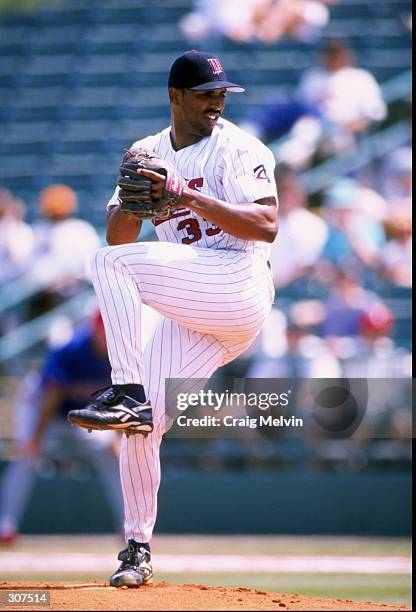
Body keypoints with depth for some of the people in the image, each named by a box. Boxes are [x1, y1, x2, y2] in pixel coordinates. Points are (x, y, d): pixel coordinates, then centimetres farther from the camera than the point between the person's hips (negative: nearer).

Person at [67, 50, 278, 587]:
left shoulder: (236, 147, -1)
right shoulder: (149, 153, 18)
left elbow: (266, 225, -15)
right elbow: (117, 234, 12)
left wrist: (190, 196, -20)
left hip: (239, 289, -6)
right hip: (189, 315, 6)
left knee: (111, 264, -23)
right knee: (142, 426, -1)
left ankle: (126, 393, -25)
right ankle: (137, 549, 11)